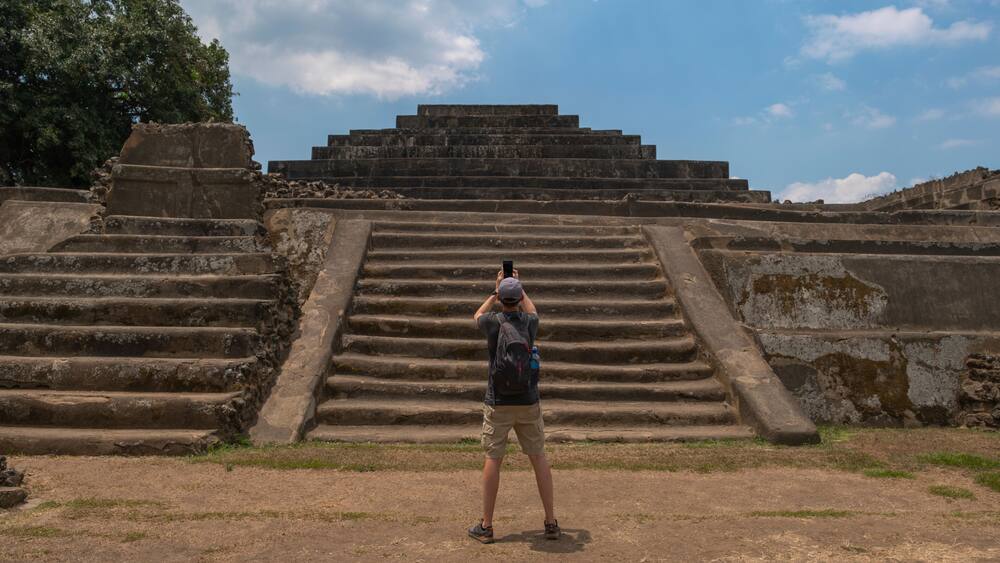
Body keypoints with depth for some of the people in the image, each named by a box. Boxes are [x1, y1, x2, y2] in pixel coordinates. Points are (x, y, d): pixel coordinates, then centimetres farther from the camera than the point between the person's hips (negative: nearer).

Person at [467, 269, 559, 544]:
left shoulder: (492, 322, -9)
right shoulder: (530, 322, -3)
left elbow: (478, 315, 17)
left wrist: (496, 290, 25)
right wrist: (519, 286, 32)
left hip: (498, 403, -2)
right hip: (528, 402, 2)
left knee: (493, 460, 6)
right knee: (538, 457, 11)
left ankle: (486, 526, 12)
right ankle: (551, 522, 13)